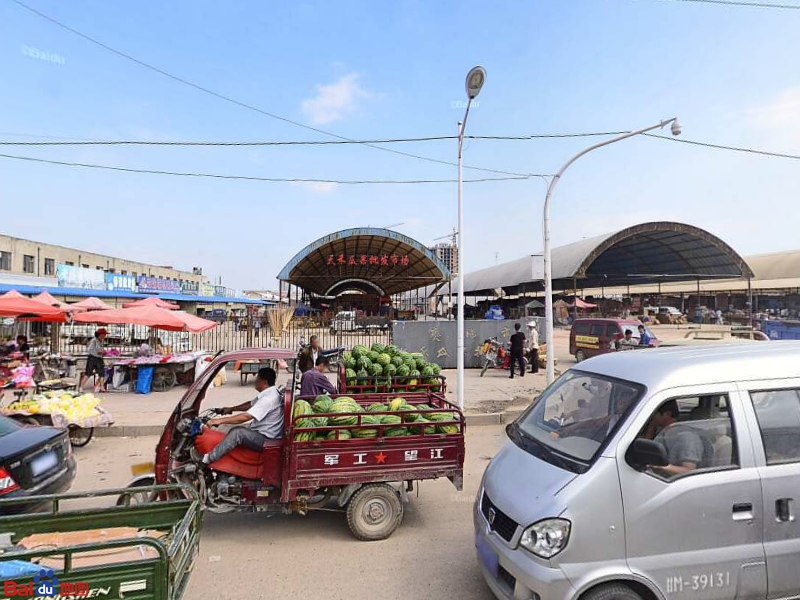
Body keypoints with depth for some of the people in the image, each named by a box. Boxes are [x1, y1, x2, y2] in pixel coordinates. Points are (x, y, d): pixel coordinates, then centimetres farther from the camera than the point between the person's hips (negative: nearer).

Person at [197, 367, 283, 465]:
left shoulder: (270, 397, -26)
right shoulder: (268, 393, 5)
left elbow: (246, 417, -29)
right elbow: (251, 404, 22)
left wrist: (219, 420, -24)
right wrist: (231, 409, 16)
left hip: (267, 440, -10)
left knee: (237, 432, -25)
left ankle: (208, 459, -13)